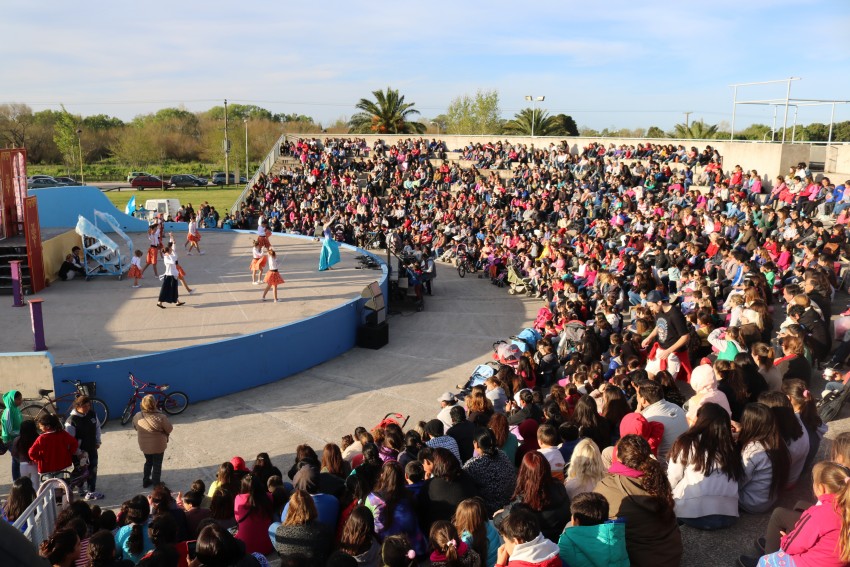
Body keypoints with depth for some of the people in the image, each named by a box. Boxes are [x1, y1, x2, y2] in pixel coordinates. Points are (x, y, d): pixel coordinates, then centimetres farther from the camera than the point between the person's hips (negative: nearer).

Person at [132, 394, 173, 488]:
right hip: (158, 446, -4)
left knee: (148, 462, 28)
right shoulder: (160, 417, -29)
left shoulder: (137, 416, -16)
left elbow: (135, 427, 4)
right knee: (157, 465, 17)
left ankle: (145, 481, 42)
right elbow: (169, 429, -16)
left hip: (144, 445, 4)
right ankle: (156, 485, 31)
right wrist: (164, 434, 6)